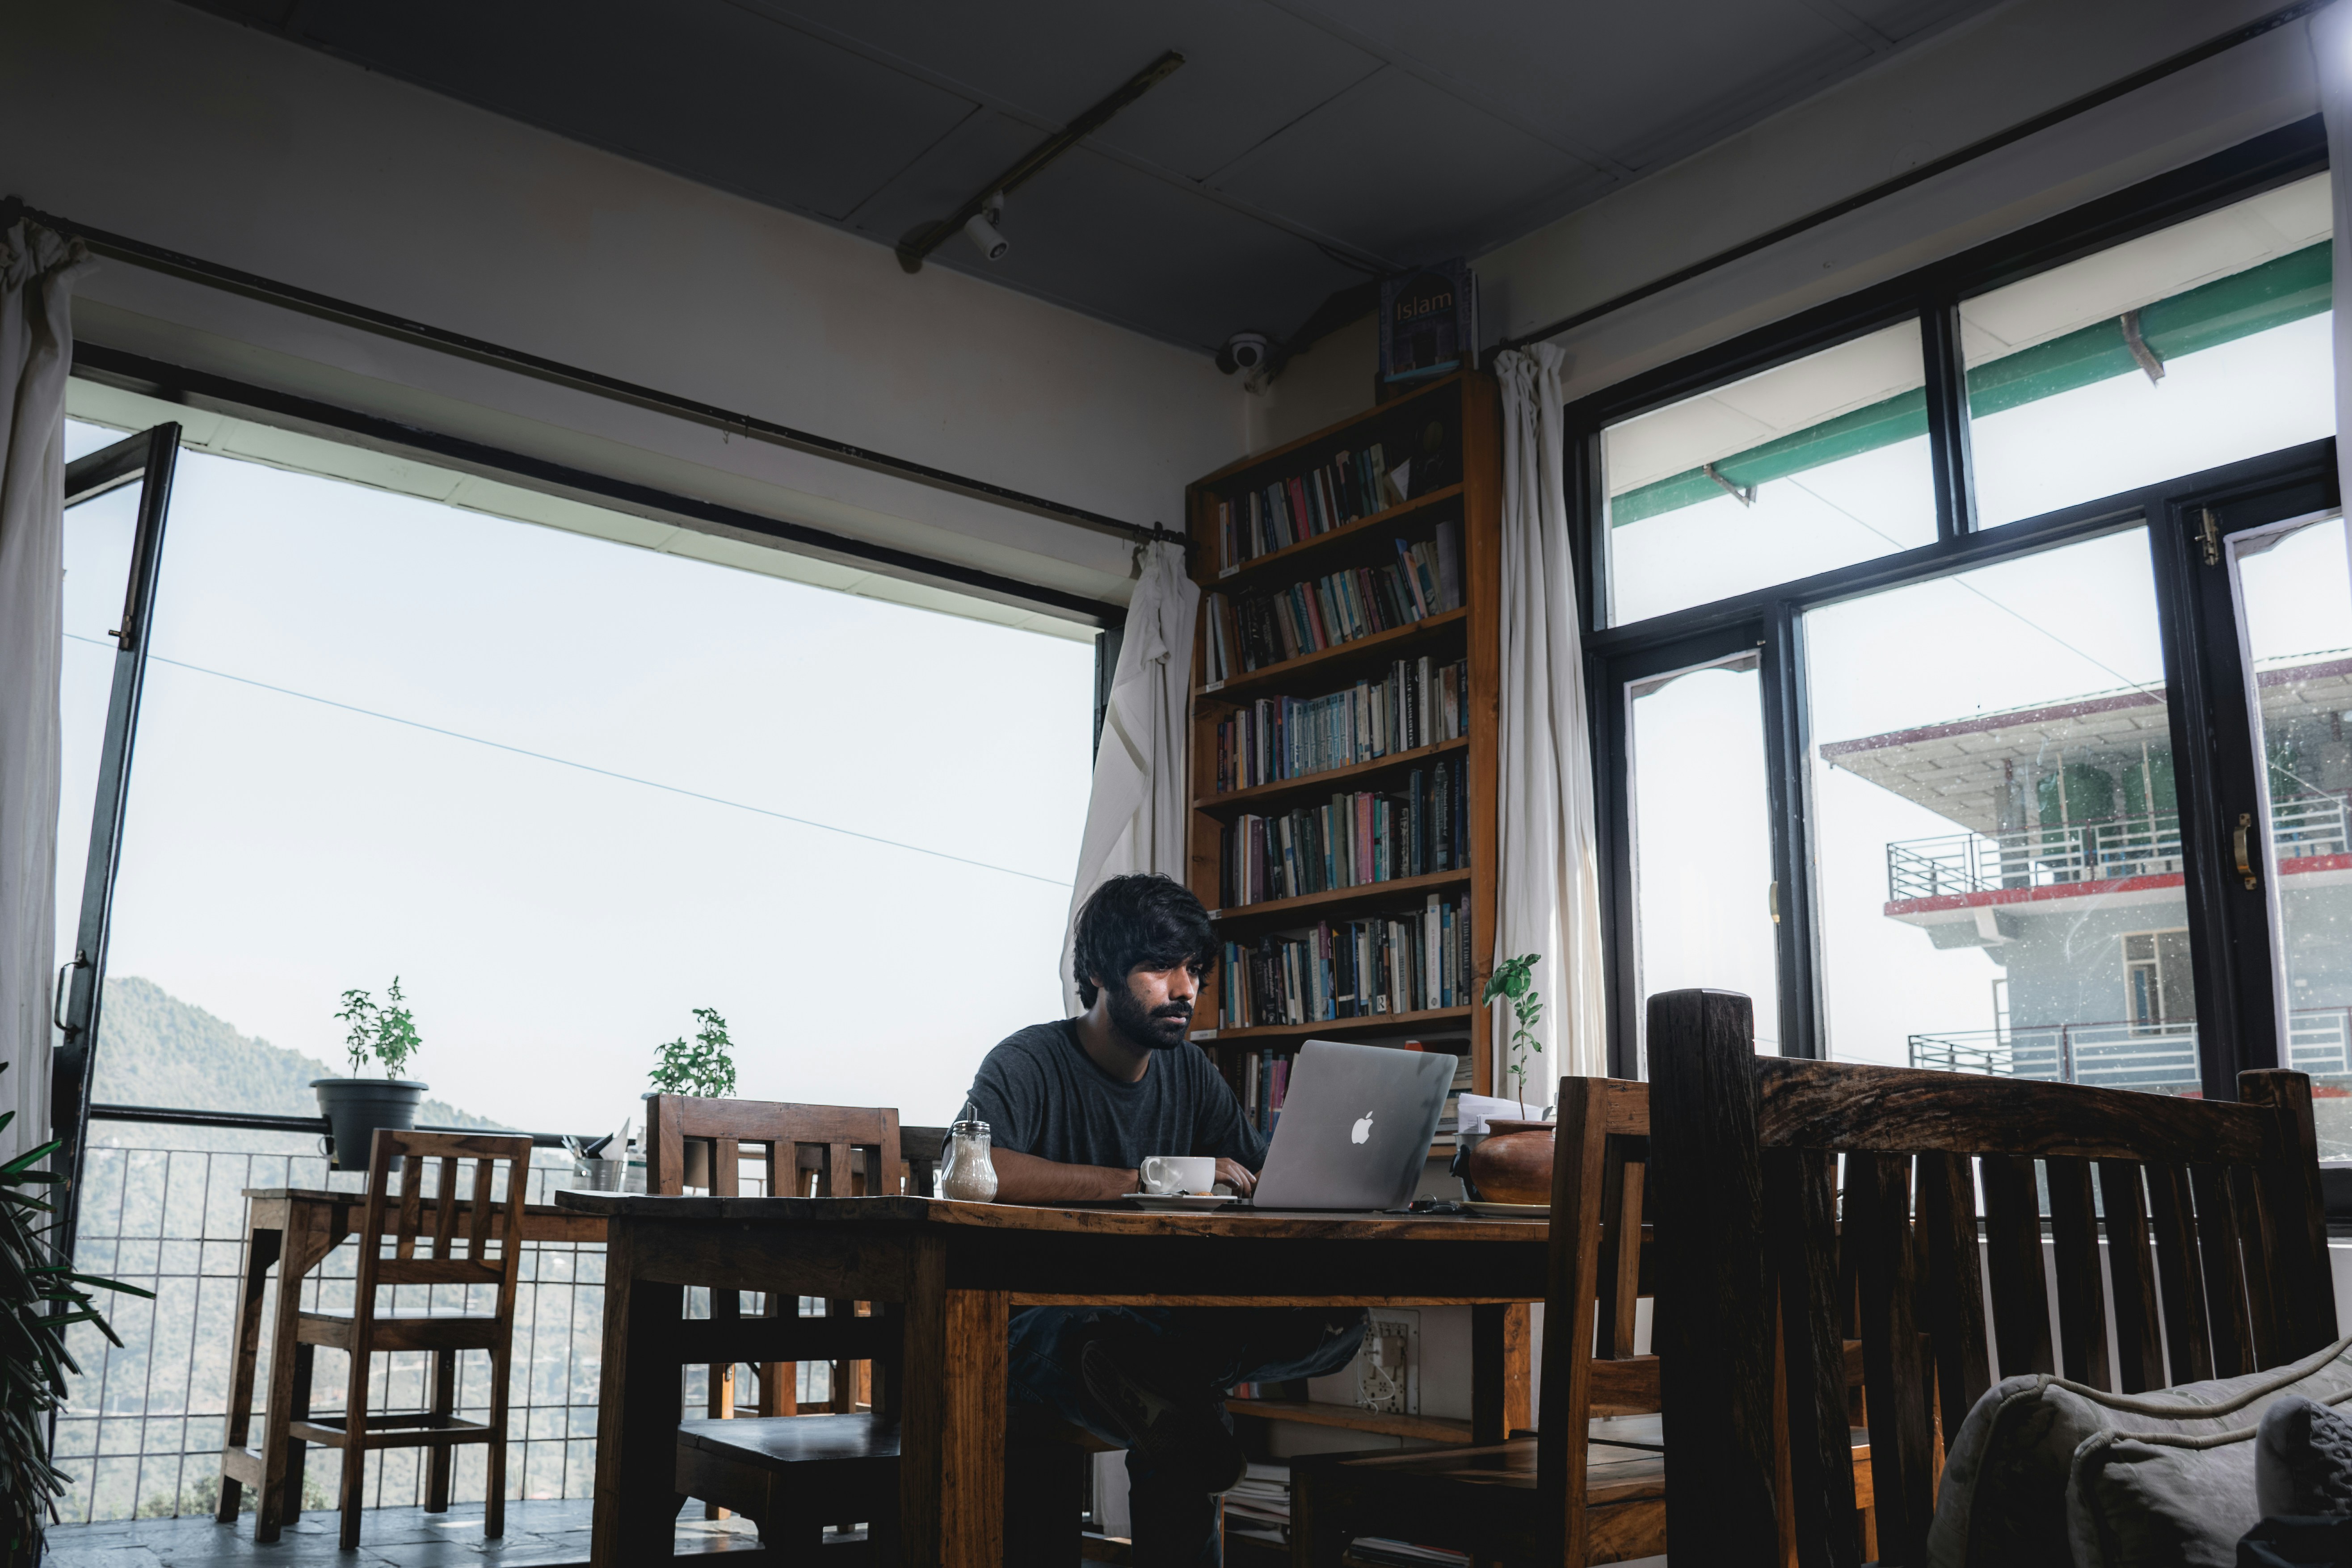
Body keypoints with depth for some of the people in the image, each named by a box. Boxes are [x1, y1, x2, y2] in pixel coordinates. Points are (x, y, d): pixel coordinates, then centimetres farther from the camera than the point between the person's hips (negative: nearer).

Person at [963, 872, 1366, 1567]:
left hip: (1161, 1318, 7)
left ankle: (1145, 1376, -32)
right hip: (1043, 1319, -6)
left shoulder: (1191, 1073, 10)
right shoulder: (1030, 1064, -10)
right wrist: (1144, 1180, -32)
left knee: (1335, 1325, -21)